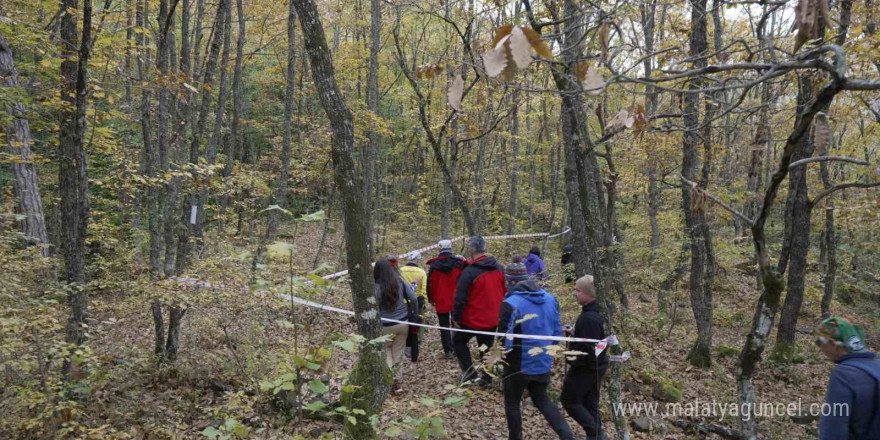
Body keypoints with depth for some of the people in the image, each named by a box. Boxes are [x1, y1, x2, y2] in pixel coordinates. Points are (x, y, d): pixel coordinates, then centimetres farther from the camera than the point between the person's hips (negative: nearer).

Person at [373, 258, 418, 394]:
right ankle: (395, 380, 22)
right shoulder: (399, 281, -8)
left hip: (386, 326, -3)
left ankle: (391, 380, 3)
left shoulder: (376, 287, -17)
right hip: (403, 323, 3)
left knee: (386, 352, 17)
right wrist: (413, 313, 9)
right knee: (398, 352, 16)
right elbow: (413, 298, -5)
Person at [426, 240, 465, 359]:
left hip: (441, 301, -1)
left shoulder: (434, 265, -6)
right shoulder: (459, 263, -5)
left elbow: (430, 283, -1)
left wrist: (431, 299, 10)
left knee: (444, 326, 8)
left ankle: (448, 351, 7)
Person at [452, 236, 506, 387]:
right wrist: (500, 312, 20)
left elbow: (461, 297, -18)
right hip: (494, 318, 6)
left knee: (458, 340, 16)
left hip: (474, 318, -5)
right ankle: (487, 379, 24)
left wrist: (456, 316, -7)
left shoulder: (469, 271, -21)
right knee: (487, 347, 19)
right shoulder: (499, 268, 0)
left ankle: (469, 371, 7)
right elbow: (505, 291, 10)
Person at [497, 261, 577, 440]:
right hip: (544, 362, 6)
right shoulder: (550, 299, -1)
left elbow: (505, 340, -22)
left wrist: (500, 354, -2)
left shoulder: (511, 304, -22)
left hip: (519, 364, -6)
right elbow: (557, 332, 6)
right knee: (542, 400, 24)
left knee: (512, 403, 16)